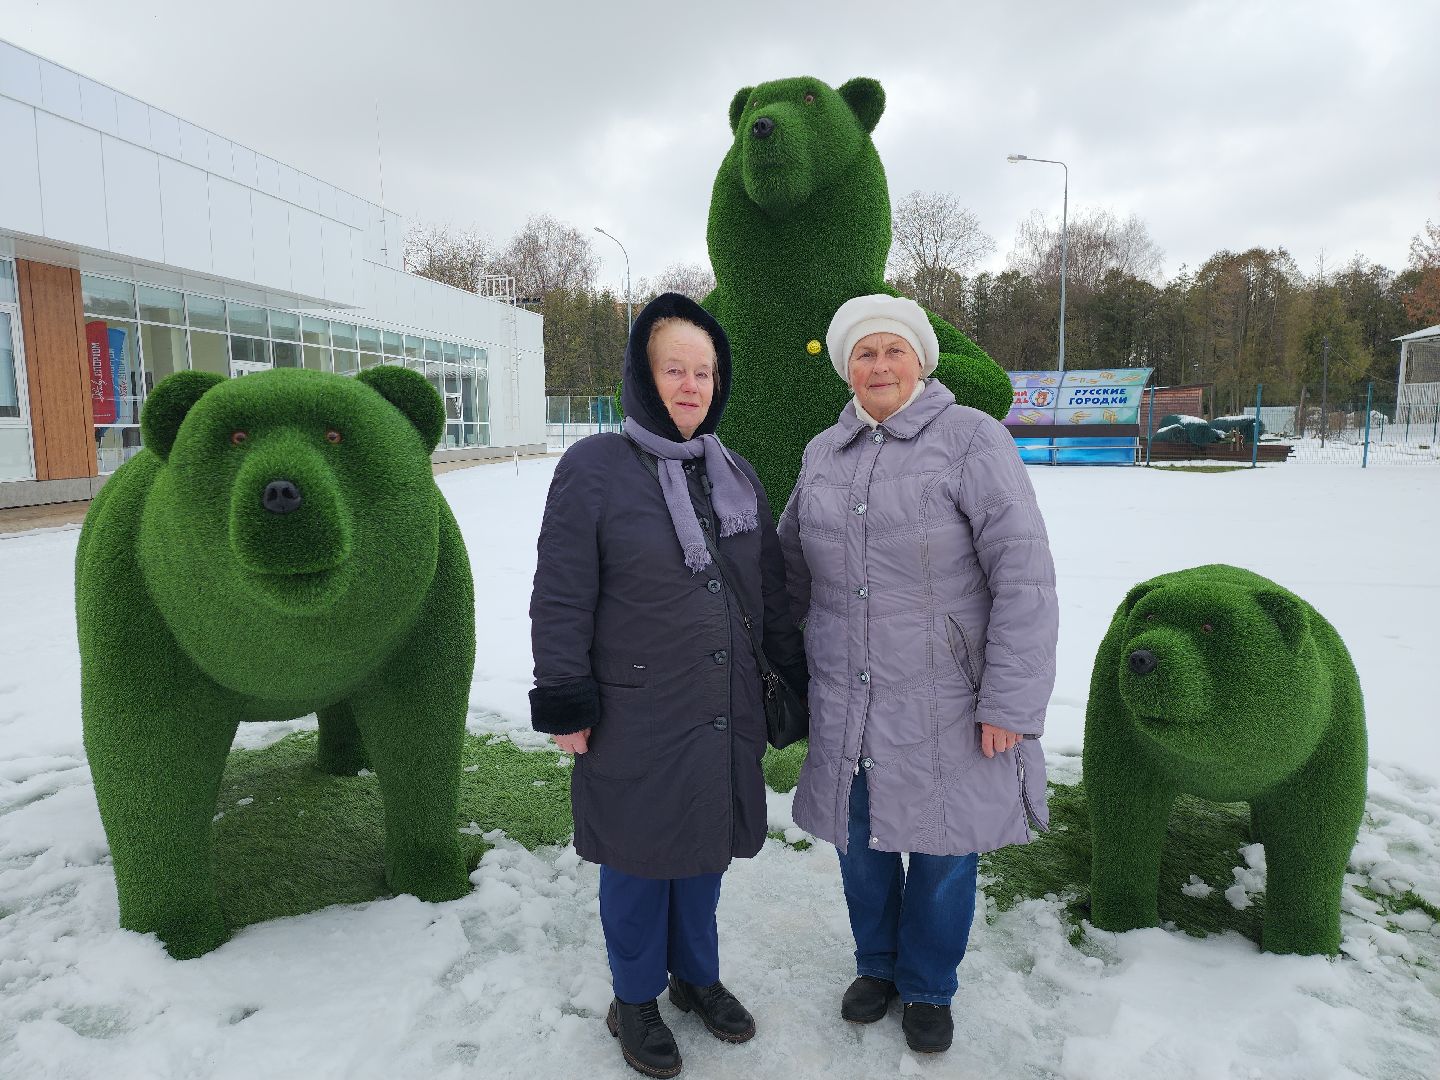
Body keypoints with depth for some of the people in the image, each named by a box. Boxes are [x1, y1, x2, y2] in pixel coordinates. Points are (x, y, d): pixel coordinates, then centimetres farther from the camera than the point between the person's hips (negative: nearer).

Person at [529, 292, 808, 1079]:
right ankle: (635, 1000, 34)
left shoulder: (735, 475, 7)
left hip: (725, 711, 5)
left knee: (705, 848, 19)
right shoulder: (594, 469, -11)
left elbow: (772, 592, 12)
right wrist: (564, 705, -11)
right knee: (640, 859, 11)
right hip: (635, 716, -5)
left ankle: (696, 975, 42)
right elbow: (560, 600, -11)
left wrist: (803, 676, 13)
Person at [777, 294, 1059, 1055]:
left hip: (943, 702, -4)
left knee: (943, 848, 11)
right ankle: (876, 963, 44)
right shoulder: (823, 454, 6)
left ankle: (927, 985, 37)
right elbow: (791, 562, 16)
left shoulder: (971, 441, -10)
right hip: (846, 703, 4)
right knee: (860, 838, 17)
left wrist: (1011, 702, -16)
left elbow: (1024, 577, -14)